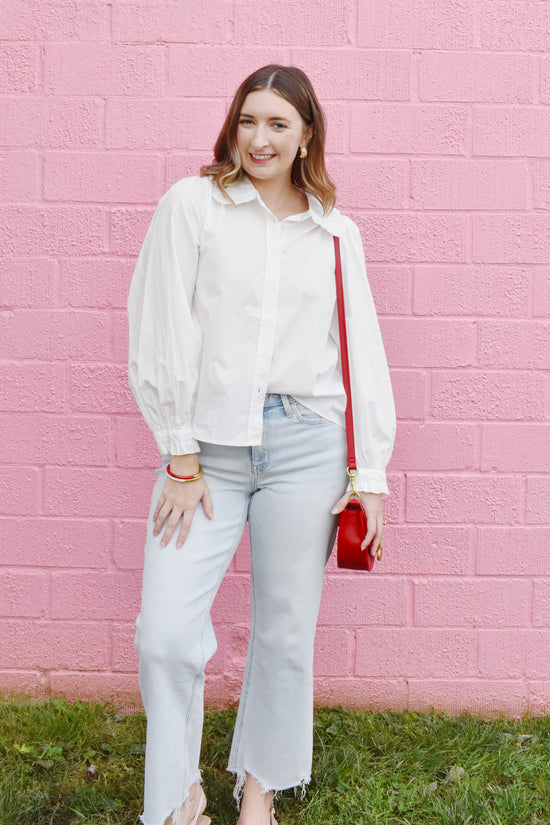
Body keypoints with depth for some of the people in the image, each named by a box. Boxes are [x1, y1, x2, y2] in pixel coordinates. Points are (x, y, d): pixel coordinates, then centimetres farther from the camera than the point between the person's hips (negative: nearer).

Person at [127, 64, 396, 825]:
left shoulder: (336, 231, 9)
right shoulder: (192, 205, 2)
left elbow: (363, 353, 9)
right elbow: (162, 335, -3)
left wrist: (370, 473, 4)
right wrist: (182, 460, -6)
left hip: (305, 446, 2)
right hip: (209, 446, -1)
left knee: (286, 632, 9)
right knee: (166, 633, -6)